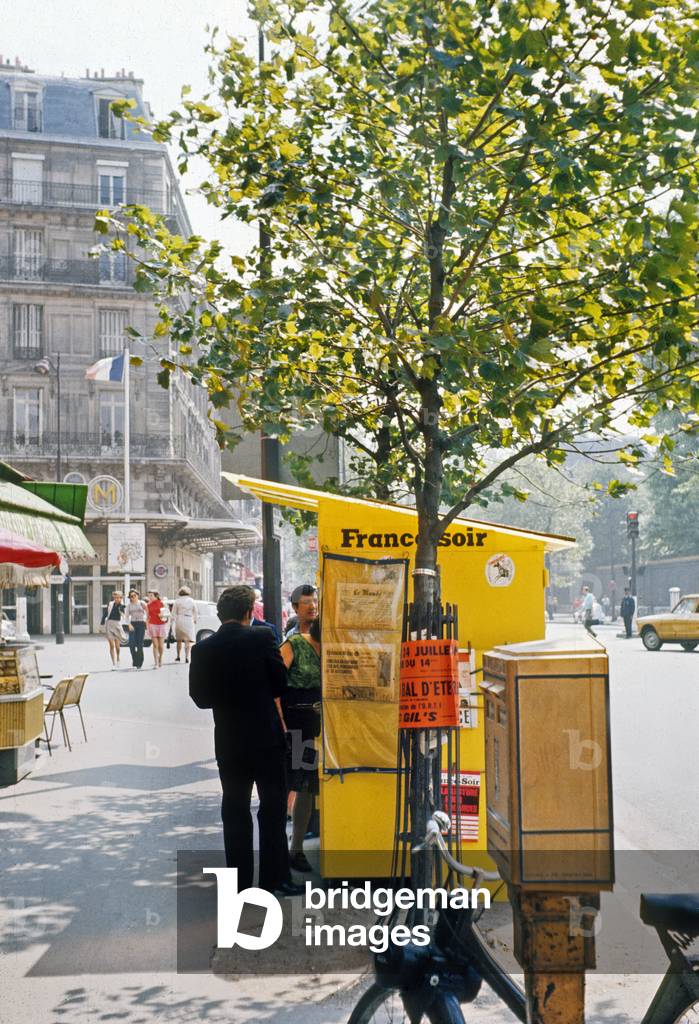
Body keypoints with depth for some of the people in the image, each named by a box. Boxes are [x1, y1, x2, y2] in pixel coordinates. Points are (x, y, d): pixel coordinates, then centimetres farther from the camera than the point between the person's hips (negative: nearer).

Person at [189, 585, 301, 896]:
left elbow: (200, 698, 1)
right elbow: (280, 683, -4)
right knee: (273, 808, 7)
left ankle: (239, 880, 15)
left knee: (235, 811, 11)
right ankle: (275, 878, 8)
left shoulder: (203, 649, -4)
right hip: (265, 736, -2)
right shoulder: (261, 638, -11)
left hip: (228, 740, 3)